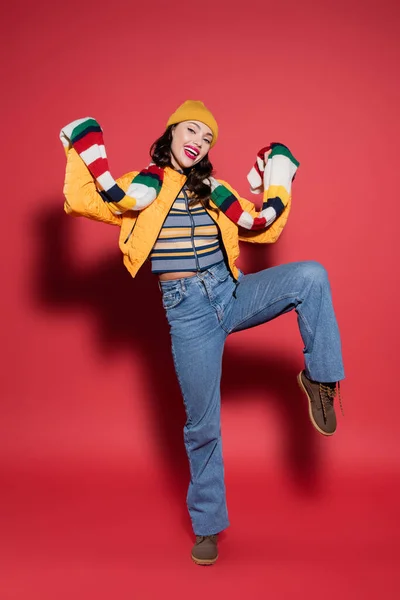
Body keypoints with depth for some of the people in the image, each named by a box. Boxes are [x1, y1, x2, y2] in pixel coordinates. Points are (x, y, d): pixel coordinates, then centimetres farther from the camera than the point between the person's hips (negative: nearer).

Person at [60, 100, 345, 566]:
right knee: (202, 423, 2)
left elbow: (264, 230, 19)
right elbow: (81, 202, -12)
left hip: (233, 293, 3)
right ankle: (207, 525, 23)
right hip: (187, 309, -3)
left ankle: (319, 377, -7)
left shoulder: (214, 191, 14)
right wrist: (81, 148, -12)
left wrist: (278, 187, 13)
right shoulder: (142, 186, 3)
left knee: (310, 276, -24)